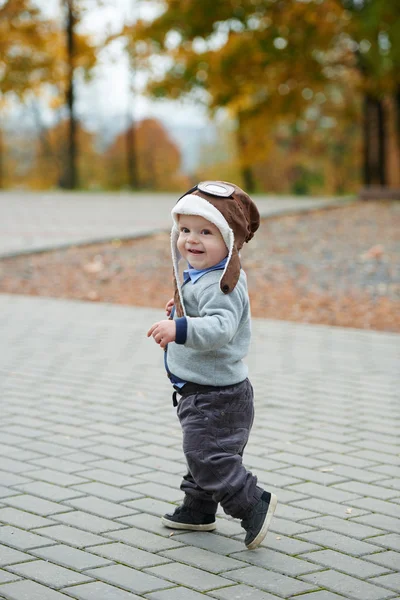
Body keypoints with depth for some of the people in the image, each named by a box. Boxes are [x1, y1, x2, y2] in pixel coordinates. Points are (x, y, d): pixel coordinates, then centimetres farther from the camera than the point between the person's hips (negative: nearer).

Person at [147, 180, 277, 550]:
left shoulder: (221, 285, -24)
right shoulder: (199, 277, 10)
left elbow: (220, 327, -39)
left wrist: (180, 329, -49)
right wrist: (181, 312, 13)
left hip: (217, 394, -11)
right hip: (199, 390, 11)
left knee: (207, 454, -12)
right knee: (201, 452, 22)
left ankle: (254, 505, -3)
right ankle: (198, 510, 37)